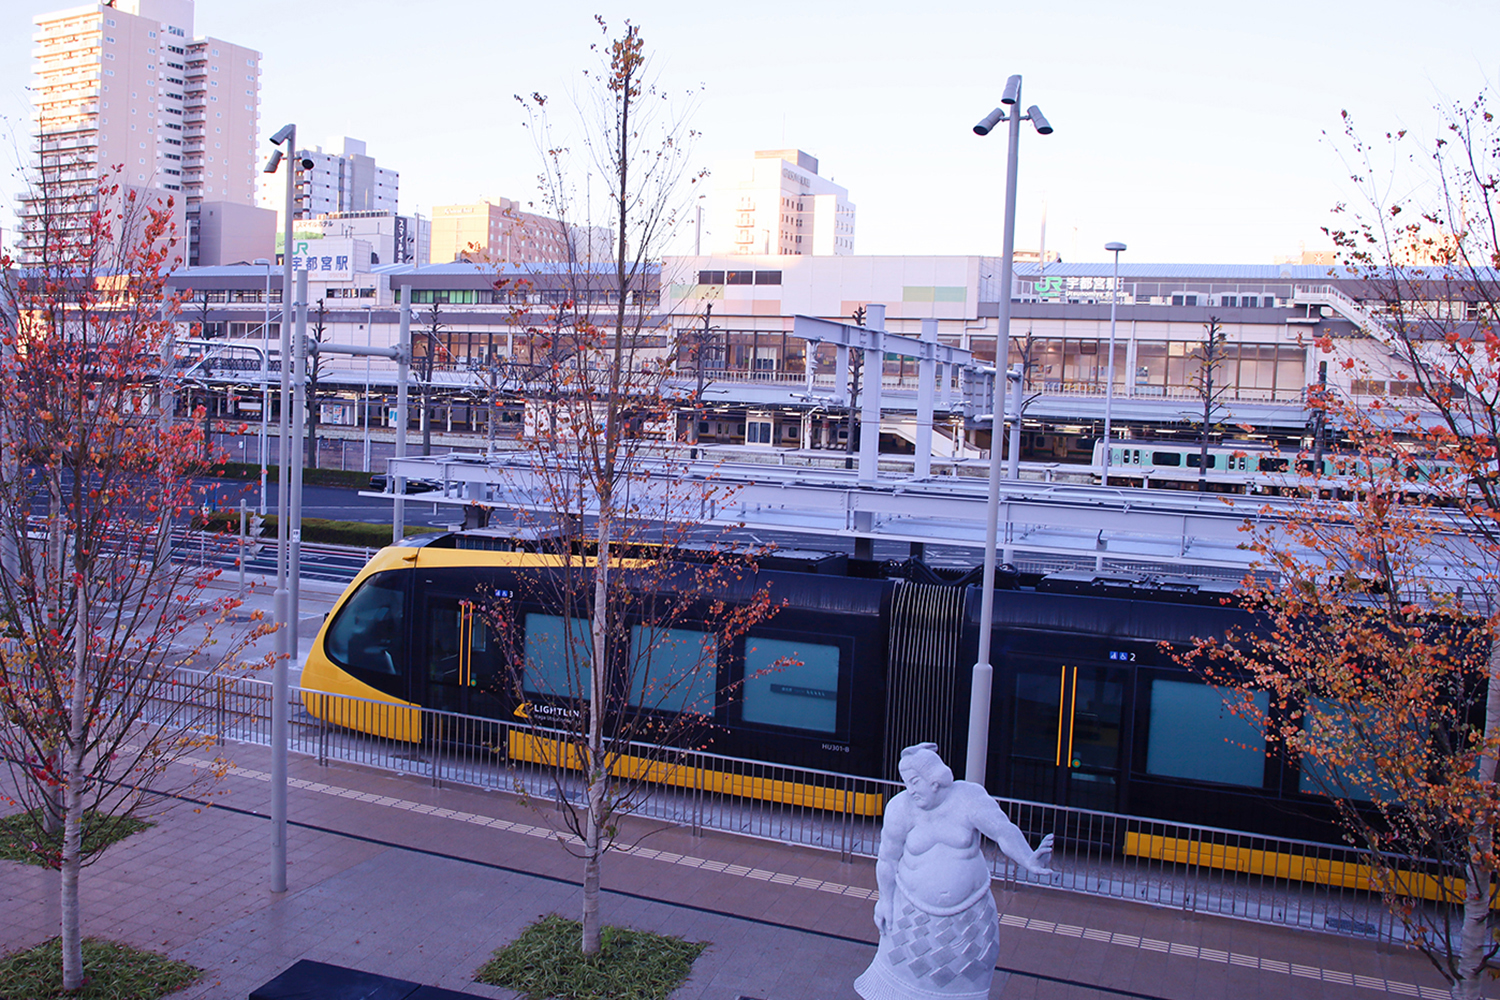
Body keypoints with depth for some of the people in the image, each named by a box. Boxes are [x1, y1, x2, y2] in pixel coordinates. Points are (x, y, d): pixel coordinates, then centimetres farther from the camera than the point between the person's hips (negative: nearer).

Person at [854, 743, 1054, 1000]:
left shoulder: (969, 798, -19)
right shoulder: (901, 808, -16)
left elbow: (1005, 830, -30)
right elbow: (887, 858, -6)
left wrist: (1028, 861, -46)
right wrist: (885, 900, -1)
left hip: (969, 908, 1)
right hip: (916, 908, 0)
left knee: (967, 968, 14)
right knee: (902, 963, 7)